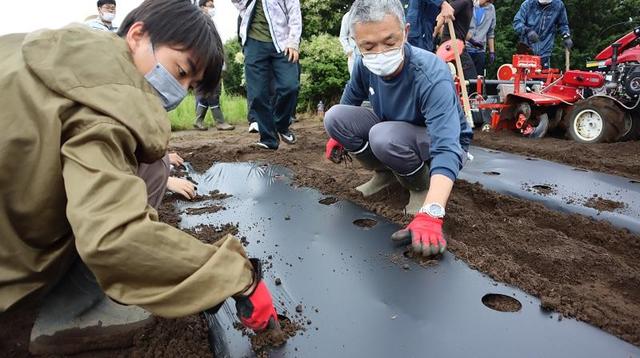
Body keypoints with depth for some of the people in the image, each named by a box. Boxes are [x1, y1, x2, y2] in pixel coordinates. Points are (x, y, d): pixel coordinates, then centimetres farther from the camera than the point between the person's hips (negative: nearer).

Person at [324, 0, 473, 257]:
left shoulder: (432, 77, -35)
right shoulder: (364, 64, -17)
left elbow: (446, 150, -45)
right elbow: (351, 99, 8)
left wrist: (430, 214, -58)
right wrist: (338, 135, 18)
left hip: (438, 142, -5)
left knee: (385, 137, -37)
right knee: (334, 116, -15)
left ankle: (422, 186, -7)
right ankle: (385, 173, 6)